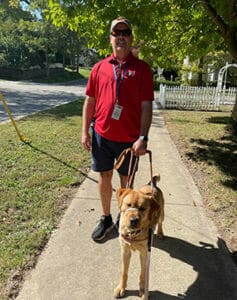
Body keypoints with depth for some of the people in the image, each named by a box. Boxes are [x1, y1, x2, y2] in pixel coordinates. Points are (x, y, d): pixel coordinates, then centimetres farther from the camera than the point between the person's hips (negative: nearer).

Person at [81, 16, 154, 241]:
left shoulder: (142, 68, -3)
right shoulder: (99, 67, 5)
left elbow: (146, 106, -7)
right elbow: (89, 101, 8)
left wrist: (142, 137, -15)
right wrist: (85, 131, 3)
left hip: (129, 138, -2)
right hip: (101, 135, 3)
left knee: (126, 179, 12)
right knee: (104, 177, 13)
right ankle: (106, 219, 32)